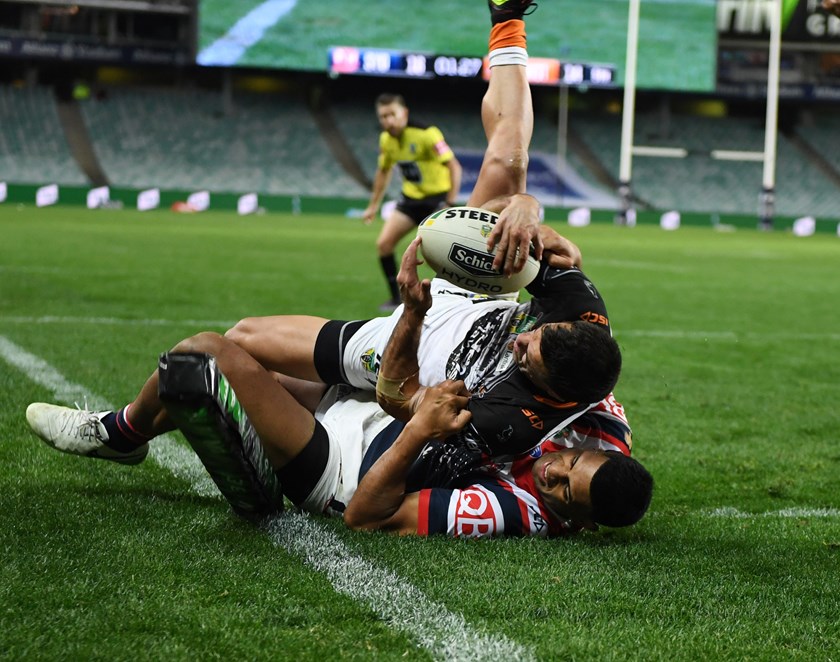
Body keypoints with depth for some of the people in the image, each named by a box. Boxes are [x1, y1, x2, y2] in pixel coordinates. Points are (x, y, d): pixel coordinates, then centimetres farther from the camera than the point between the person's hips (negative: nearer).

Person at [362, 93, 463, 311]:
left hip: (438, 196, -6)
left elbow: (454, 166, -22)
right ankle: (396, 297, 10)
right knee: (383, 243, -3)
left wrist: (451, 203, -29)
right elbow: (383, 171, 17)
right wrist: (373, 205, 18)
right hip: (411, 197, 6)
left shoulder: (426, 134, -22)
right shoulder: (386, 139, -1)